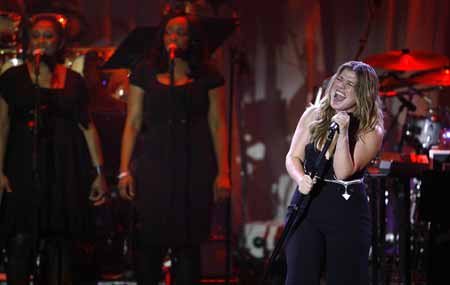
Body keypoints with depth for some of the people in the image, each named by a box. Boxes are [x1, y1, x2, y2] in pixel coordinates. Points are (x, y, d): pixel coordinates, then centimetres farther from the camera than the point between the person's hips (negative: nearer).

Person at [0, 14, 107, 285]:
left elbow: (88, 127, 11)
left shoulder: (74, 80, 10)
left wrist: (99, 172, 5)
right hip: (24, 168, -2)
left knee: (60, 244, 2)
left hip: (65, 169, 2)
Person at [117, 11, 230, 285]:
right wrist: (124, 170, 0)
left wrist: (223, 172, -1)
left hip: (195, 168, 0)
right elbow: (133, 123, 7)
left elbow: (217, 125, 7)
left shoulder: (207, 75, 8)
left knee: (188, 242, 0)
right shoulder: (145, 73, 8)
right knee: (150, 241, -4)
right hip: (154, 166, 0)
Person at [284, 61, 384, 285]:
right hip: (306, 206, 2)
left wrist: (343, 132, -23)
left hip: (348, 213, -2)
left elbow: (343, 172, -15)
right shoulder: (313, 116, 4)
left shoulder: (371, 131, -6)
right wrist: (301, 179, -17)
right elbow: (293, 157, 3)